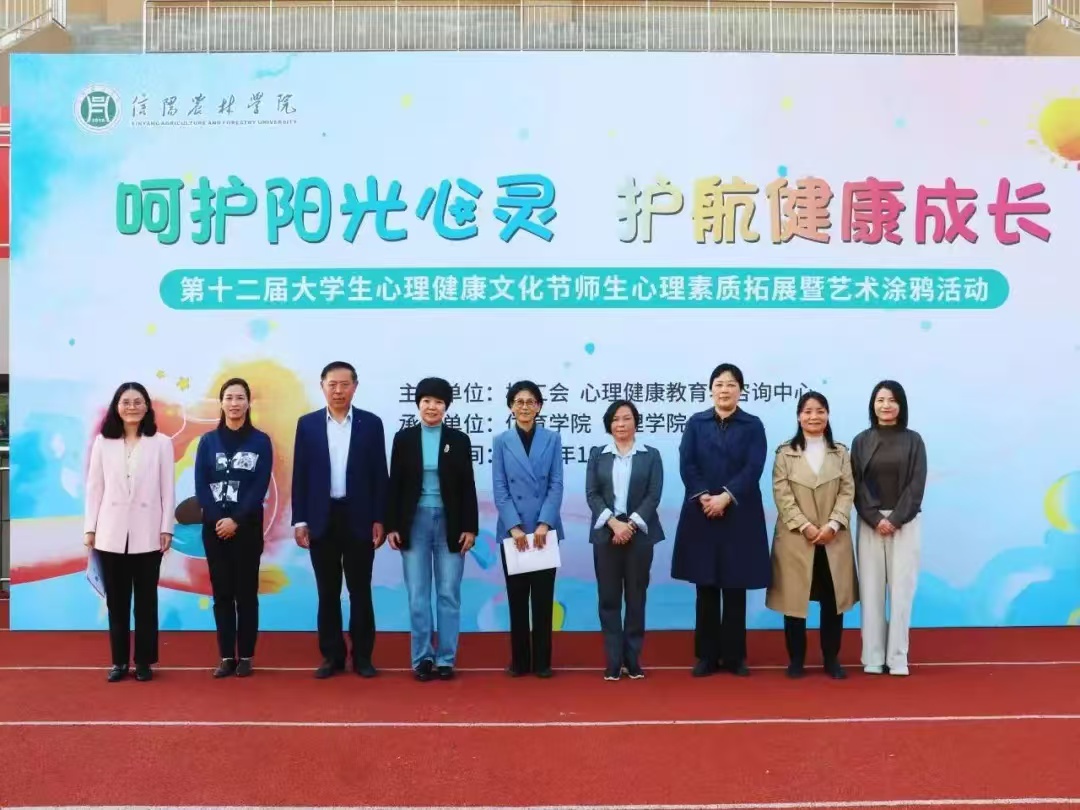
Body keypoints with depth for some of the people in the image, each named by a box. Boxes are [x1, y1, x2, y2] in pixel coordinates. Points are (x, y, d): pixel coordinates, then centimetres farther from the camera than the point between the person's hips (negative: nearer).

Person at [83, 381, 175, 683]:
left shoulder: (161, 442, 0)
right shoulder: (103, 442, 5)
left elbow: (167, 489, 0)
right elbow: (94, 487, 6)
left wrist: (167, 528, -3)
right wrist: (90, 527, 3)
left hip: (147, 534, -1)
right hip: (111, 533, 2)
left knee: (146, 599, 6)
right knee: (116, 600, 8)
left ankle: (143, 661, 16)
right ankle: (119, 661, 18)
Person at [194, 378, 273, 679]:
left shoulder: (260, 441, 1)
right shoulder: (208, 441, 6)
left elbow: (260, 487, -5)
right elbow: (200, 486, 0)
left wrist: (236, 520, -14)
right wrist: (218, 520, -12)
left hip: (247, 527, -2)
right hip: (214, 527, 2)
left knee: (246, 592, 2)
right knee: (222, 593, 5)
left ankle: (245, 657, 10)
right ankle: (226, 657, 11)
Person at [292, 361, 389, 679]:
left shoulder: (371, 423, 2)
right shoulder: (307, 424, 4)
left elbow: (379, 475, 1)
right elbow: (300, 475, 4)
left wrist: (379, 519, -4)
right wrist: (299, 520, -2)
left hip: (359, 518, -1)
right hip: (321, 518, 1)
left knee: (360, 590, 5)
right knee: (327, 592, 8)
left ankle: (362, 656, 14)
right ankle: (332, 656, 17)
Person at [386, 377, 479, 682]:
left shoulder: (459, 440, 2)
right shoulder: (404, 438, 3)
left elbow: (468, 487, 1)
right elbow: (394, 484, 3)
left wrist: (470, 527, -5)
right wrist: (391, 526, -3)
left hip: (450, 523, 0)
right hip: (414, 522, 0)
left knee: (449, 594, 3)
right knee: (418, 596, 3)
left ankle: (446, 659, 12)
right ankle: (422, 658, 13)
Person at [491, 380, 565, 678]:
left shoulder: (552, 439, 3)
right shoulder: (501, 441, 4)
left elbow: (556, 485, -2)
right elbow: (499, 489, -1)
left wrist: (544, 524, -12)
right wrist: (515, 527, -11)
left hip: (545, 529, 0)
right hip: (512, 531, 0)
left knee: (543, 597, 4)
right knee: (517, 597, 6)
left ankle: (542, 661, 12)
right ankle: (520, 660, 15)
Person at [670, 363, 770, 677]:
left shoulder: (753, 425, 4)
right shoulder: (695, 423, 8)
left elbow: (753, 469, -7)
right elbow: (687, 465, -2)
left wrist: (725, 497, -18)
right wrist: (704, 497, -16)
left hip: (740, 516, -1)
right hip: (701, 514, 1)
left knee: (735, 589, 4)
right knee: (706, 589, 5)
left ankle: (734, 656, 13)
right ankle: (707, 656, 12)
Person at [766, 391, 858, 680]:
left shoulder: (841, 453, 9)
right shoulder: (785, 453, 3)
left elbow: (848, 491, 1)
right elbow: (782, 495, -5)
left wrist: (833, 524, -13)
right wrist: (805, 526, -15)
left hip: (834, 539, 2)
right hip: (795, 538, -2)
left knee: (833, 600, 4)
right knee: (795, 598, 1)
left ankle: (831, 659, 16)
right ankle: (796, 659, 12)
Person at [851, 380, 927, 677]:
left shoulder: (913, 440, 4)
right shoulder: (862, 441, 6)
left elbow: (916, 485, -2)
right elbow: (857, 486, 1)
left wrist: (895, 519, -12)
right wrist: (875, 519, -11)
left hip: (905, 523, -1)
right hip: (870, 523, 1)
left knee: (901, 589, 0)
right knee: (872, 589, 1)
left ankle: (898, 658, 7)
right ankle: (873, 658, 7)